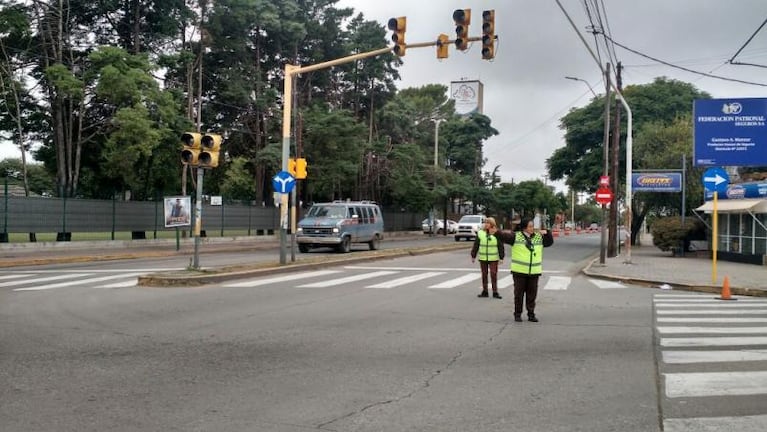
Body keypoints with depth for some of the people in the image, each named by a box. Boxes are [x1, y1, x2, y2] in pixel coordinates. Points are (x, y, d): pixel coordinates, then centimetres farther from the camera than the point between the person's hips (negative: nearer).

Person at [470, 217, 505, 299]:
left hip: (493, 258, -2)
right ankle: (484, 291, 15)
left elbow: (500, 246, 0)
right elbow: (476, 245, 6)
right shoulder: (480, 233, 2)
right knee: (484, 275, 8)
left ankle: (495, 292, 4)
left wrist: (501, 257, -2)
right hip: (483, 258, 2)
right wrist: (473, 256, 6)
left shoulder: (497, 233, -2)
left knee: (494, 275, -3)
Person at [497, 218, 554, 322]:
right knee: (519, 293, 4)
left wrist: (547, 233, -2)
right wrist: (496, 232, -33)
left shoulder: (539, 237, 10)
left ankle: (531, 314, 17)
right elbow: (504, 237, -15)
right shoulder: (516, 236, -4)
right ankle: (517, 314, 14)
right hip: (519, 271, -3)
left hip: (534, 272, 3)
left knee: (532, 294, 7)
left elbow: (550, 242, 15)